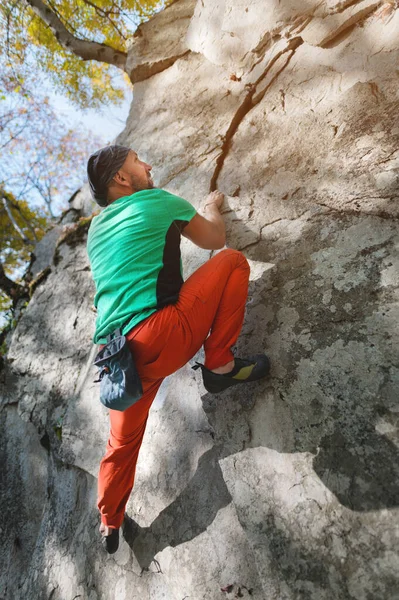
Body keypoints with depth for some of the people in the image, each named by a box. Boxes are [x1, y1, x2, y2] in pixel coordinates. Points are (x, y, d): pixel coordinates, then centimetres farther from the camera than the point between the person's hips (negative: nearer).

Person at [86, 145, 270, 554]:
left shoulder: (96, 229, 24)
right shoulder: (156, 200, 6)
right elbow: (214, 239, 17)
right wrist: (211, 208, 39)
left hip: (116, 355, 8)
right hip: (161, 337, -8)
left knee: (123, 440, 29)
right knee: (232, 261, 5)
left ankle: (109, 524, 46)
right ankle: (219, 366, 5)